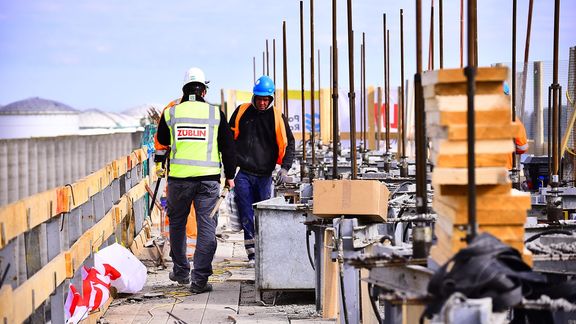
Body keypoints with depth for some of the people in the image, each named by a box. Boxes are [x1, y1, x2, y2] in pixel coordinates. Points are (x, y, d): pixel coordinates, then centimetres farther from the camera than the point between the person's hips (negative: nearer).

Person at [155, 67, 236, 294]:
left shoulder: (171, 113, 4)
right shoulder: (216, 114, 2)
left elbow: (162, 140, 21)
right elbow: (228, 147, 7)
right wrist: (230, 175, 16)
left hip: (179, 177, 1)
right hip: (208, 177, -1)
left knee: (177, 223, 19)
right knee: (206, 227, 2)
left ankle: (181, 271, 28)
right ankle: (199, 279, -2)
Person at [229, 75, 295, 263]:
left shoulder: (277, 118, 2)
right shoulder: (241, 112, 4)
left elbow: (288, 144, 5)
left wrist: (284, 168, -7)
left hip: (264, 175, 0)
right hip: (242, 174, 0)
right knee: (247, 215, -5)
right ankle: (252, 253, -3)